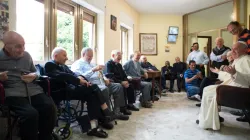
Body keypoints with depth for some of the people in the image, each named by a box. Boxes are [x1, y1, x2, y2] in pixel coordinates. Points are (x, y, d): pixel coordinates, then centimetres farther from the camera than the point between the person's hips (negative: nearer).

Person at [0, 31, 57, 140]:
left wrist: (34, 76, 3)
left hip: (33, 90, 4)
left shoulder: (26, 55, 16)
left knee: (50, 107, -24)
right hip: (13, 93, -3)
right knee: (30, 113, -32)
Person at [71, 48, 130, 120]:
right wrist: (93, 69, -27)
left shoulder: (91, 63, 26)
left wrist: (105, 79, 7)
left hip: (101, 84, 9)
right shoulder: (77, 64, -2)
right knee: (104, 89, -36)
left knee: (118, 86, -5)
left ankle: (117, 111, -7)